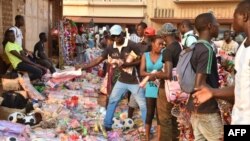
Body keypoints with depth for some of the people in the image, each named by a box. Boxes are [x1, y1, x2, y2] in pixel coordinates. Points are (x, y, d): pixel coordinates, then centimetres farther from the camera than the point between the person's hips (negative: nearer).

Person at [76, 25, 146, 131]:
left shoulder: (131, 45, -17)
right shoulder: (111, 48, -3)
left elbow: (141, 60, -16)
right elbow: (98, 60, -2)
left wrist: (126, 64, -25)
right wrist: (83, 67, -8)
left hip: (134, 81, -5)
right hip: (122, 81, 5)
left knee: (143, 105, 3)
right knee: (112, 101, 13)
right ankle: (107, 125, 29)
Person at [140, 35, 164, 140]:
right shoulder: (145, 55, 4)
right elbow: (141, 72, -3)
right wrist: (151, 74, -19)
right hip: (150, 88, 2)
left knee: (160, 114, 5)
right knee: (149, 114, 9)